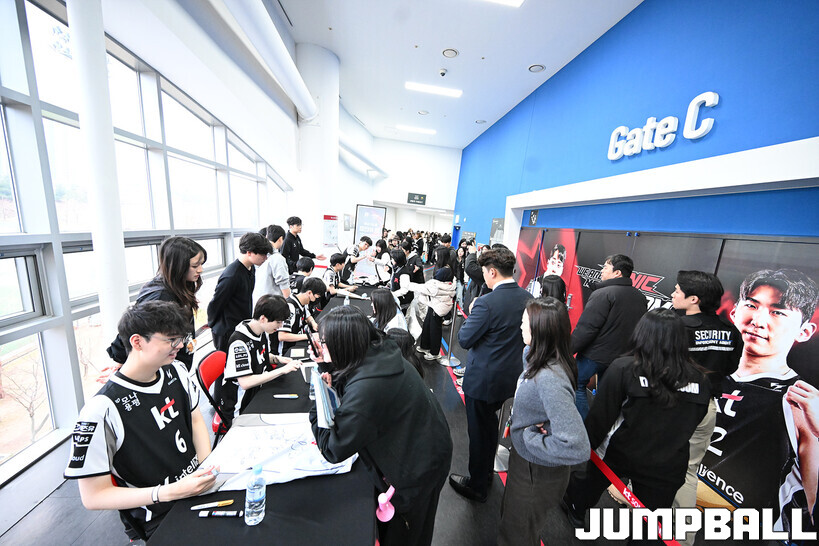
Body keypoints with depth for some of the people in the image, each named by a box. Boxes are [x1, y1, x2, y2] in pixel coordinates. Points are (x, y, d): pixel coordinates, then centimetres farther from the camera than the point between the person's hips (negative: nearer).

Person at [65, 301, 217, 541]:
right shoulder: (103, 410, -20)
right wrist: (172, 492, -22)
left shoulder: (176, 371, -1)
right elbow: (92, 497, -13)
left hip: (196, 485, 5)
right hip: (158, 520, -5)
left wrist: (208, 467, -2)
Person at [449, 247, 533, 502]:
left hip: (483, 379, -7)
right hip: (511, 376, 8)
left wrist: (471, 314, -6)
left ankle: (476, 485, 38)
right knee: (490, 424, 29)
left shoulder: (486, 303, -28)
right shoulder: (528, 299, -5)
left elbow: (464, 339, -20)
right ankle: (487, 472, 52)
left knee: (479, 431, 15)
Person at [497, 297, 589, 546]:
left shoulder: (549, 380, -37)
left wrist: (530, 437, -25)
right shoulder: (537, 358, -11)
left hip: (537, 473, -7)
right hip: (523, 457, 7)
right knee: (510, 516, 34)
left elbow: (577, 448, -37)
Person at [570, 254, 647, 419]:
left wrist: (568, 350, -16)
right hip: (622, 357, 8)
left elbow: (586, 328, -24)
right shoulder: (640, 297, 7)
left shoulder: (603, 294, -20)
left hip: (595, 355, -8)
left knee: (577, 386, 7)